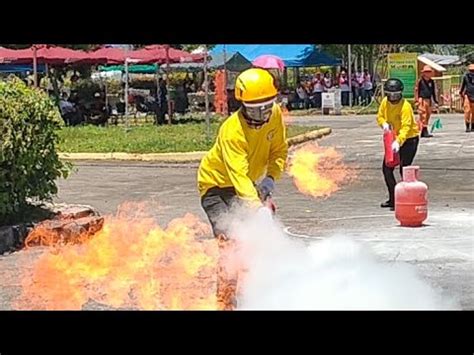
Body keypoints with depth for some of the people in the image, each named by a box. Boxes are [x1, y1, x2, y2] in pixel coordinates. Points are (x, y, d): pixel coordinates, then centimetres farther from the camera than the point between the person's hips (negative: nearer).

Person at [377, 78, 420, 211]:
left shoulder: (405, 106, -25)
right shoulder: (385, 102, -3)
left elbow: (406, 127, -33)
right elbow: (380, 116, 7)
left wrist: (398, 142, -47)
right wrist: (384, 123, -17)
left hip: (409, 139, -8)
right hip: (393, 139, 8)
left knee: (404, 169, -14)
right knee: (387, 168, 9)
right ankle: (393, 198, 22)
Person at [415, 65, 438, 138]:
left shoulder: (431, 82, 12)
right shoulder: (420, 81, -4)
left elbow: (433, 92, 18)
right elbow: (416, 90, -4)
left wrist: (435, 101, 17)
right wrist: (417, 100, -11)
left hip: (428, 100, 6)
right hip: (422, 99, -6)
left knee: (428, 114, 8)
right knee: (423, 115, -10)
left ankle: (423, 132, 17)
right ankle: (424, 131, -11)